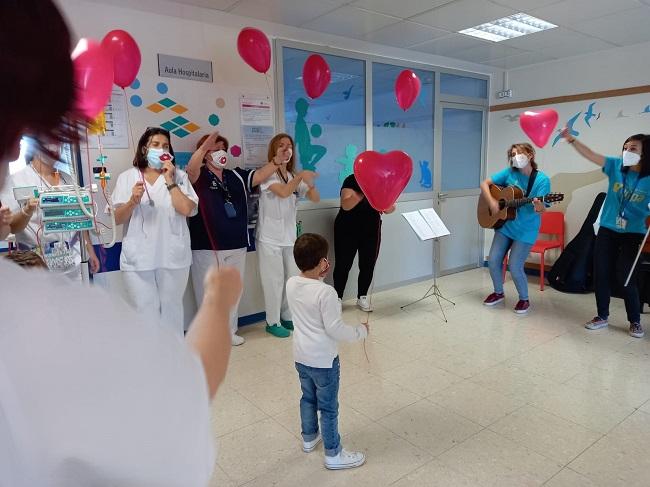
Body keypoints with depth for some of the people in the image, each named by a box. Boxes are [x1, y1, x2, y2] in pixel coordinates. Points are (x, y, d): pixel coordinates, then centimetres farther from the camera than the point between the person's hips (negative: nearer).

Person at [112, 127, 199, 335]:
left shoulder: (179, 176, 5)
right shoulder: (127, 177, 5)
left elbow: (186, 209, -10)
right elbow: (117, 219, 1)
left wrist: (170, 182, -9)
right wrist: (133, 201, -16)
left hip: (173, 256, 0)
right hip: (138, 258, 0)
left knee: (171, 309, 13)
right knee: (145, 312, 5)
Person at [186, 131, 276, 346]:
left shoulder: (236, 176, 12)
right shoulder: (199, 176, -4)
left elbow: (259, 176, 3)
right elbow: (190, 169, -26)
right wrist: (205, 145, -40)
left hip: (236, 245, 6)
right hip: (207, 247, -6)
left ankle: (229, 331, 32)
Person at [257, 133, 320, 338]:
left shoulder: (294, 177, 10)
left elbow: (315, 198, 4)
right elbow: (283, 192, -27)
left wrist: (309, 183, -14)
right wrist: (301, 176, -17)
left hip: (290, 237, 6)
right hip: (270, 238, -6)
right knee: (274, 281, 0)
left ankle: (287, 317, 26)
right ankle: (272, 322, 13)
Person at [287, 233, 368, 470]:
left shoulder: (291, 284, -6)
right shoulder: (326, 292, -27)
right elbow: (335, 329, -22)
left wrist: (320, 276, 5)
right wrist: (361, 331, -7)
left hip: (301, 355, 7)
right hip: (323, 359, -7)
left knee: (308, 398, 26)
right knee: (328, 407, 9)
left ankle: (309, 438, 46)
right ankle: (333, 454, 25)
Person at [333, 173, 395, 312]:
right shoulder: (352, 181, -11)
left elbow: (389, 209, -2)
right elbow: (345, 205, -25)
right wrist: (361, 194, -40)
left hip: (371, 231, 4)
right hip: (347, 230, -3)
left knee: (368, 265, 6)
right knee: (342, 265, 0)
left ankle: (362, 297, 22)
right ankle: (337, 298, 13)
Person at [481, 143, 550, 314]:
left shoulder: (542, 179, -12)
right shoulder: (509, 172, -1)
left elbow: (541, 209, -17)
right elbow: (485, 183, 2)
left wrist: (539, 206, -41)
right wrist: (492, 202, -13)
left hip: (526, 230, -4)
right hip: (505, 225, 5)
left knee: (514, 266, -7)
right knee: (493, 260, 4)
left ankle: (524, 300, 18)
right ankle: (498, 293, 28)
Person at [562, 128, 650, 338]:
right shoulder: (616, 165, -3)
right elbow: (590, 155, -10)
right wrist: (571, 139, -22)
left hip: (633, 234, -3)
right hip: (607, 230, 3)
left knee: (625, 277, -3)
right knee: (601, 274, 6)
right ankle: (602, 316, 23)